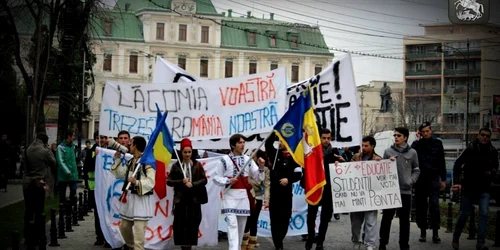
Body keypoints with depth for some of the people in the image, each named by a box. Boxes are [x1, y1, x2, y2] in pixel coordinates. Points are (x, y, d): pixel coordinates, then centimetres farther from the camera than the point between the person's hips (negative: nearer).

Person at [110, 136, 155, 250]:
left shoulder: (148, 161, -15)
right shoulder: (130, 162, 13)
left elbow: (151, 182, -21)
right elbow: (120, 174, 17)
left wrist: (137, 182, -34)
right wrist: (117, 159, 12)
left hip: (141, 199, -9)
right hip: (129, 198, 9)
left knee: (138, 230, -11)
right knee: (124, 227, 20)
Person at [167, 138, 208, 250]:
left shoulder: (197, 165, 4)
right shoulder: (176, 166, 3)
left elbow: (204, 180, 2)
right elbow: (169, 181, 2)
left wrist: (193, 184, -13)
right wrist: (181, 182, -13)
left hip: (194, 198, 0)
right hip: (180, 198, 0)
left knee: (193, 224, 0)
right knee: (180, 224, -2)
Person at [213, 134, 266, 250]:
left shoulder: (248, 160, 7)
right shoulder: (224, 160, -2)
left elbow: (259, 177, 4)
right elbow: (216, 178, 1)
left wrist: (261, 168, -15)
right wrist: (228, 181, -15)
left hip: (244, 196, 4)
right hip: (230, 196, -4)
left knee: (241, 225, 11)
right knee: (232, 224, -15)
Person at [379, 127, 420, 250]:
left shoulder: (412, 152, 4)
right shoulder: (388, 151, 2)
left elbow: (416, 170, 9)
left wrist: (411, 181, -6)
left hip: (405, 190, 1)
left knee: (404, 219, 8)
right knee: (386, 218, 5)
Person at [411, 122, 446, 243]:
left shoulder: (437, 143, 6)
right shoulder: (417, 143, 5)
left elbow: (442, 162, 8)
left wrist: (443, 179, 4)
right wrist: (417, 139, -13)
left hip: (434, 178, -1)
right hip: (420, 179, 1)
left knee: (434, 205, -9)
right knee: (421, 206, 6)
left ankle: (435, 232, -6)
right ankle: (423, 231, 14)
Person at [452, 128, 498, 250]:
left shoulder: (493, 151, 0)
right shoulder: (471, 149, -10)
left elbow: (495, 166, 17)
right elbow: (457, 164, -11)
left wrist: (492, 171, -7)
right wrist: (457, 182, -19)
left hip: (484, 188, 3)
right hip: (469, 187, -2)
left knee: (484, 214, -7)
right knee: (465, 213, 7)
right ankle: (455, 238, 26)